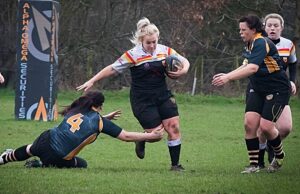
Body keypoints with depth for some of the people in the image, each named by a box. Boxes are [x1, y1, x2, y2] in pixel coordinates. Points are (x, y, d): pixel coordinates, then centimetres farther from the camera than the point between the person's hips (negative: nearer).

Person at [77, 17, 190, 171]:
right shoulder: (133, 55, -12)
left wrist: (183, 71, -11)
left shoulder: (165, 51, 1)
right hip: (142, 100, -4)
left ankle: (175, 164, 8)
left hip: (163, 96, 5)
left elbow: (184, 61, 12)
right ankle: (141, 140, 28)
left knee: (173, 126, -6)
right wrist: (91, 81, -7)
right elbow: (112, 69, -6)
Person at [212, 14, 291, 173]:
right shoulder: (250, 45, 6)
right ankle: (253, 164, -2)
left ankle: (279, 156, 16)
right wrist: (227, 75, 6)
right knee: (250, 123, -8)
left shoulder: (261, 43, -23)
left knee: (266, 126, -14)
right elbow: (247, 66, 19)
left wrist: (228, 77, -40)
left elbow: (253, 68, -35)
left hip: (277, 90, -8)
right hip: (258, 90, 8)